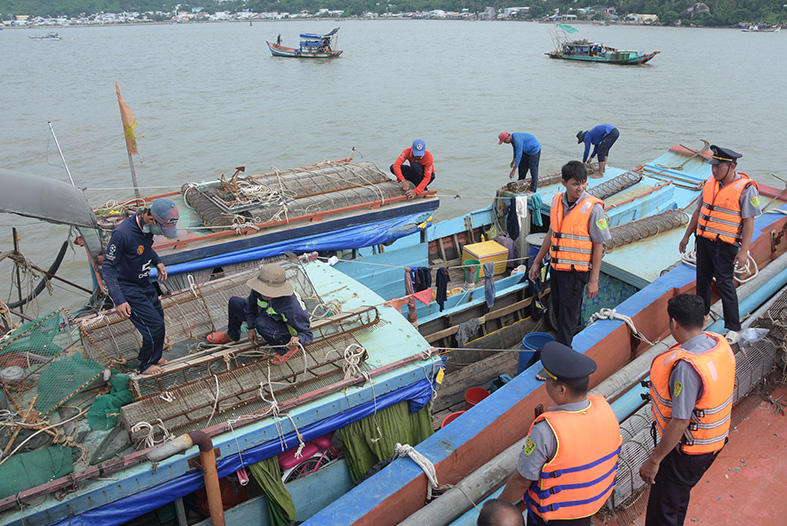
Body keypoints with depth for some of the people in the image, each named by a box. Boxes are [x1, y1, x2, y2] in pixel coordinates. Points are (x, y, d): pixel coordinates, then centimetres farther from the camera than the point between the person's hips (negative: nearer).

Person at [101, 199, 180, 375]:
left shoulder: (147, 226, -8)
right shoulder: (123, 233, -32)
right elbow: (107, 267, -27)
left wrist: (157, 262, 0)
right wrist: (118, 300, -32)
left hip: (144, 283, 8)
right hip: (128, 289, -8)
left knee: (158, 317, 18)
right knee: (154, 325, -5)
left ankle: (152, 356, 41)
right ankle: (147, 365, 19)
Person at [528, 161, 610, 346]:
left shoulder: (593, 208, -16)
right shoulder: (557, 200, 1)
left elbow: (599, 245, -12)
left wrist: (594, 280, -13)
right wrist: (537, 262, 16)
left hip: (577, 270, -6)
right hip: (556, 266, 6)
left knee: (568, 315, 1)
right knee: (558, 309, 17)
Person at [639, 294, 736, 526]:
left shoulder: (686, 367, -34)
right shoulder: (721, 345, -7)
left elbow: (680, 422, -30)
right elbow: (726, 388, 9)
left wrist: (654, 459, -20)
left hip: (686, 451, -9)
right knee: (679, 497, 29)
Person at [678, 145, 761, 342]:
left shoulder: (745, 188, -12)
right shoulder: (710, 182, 6)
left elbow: (749, 222, -12)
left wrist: (743, 251, -17)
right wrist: (687, 236, 15)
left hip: (725, 245, -6)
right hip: (703, 240, 6)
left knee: (725, 283, -4)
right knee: (703, 279, 15)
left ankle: (734, 327, 7)